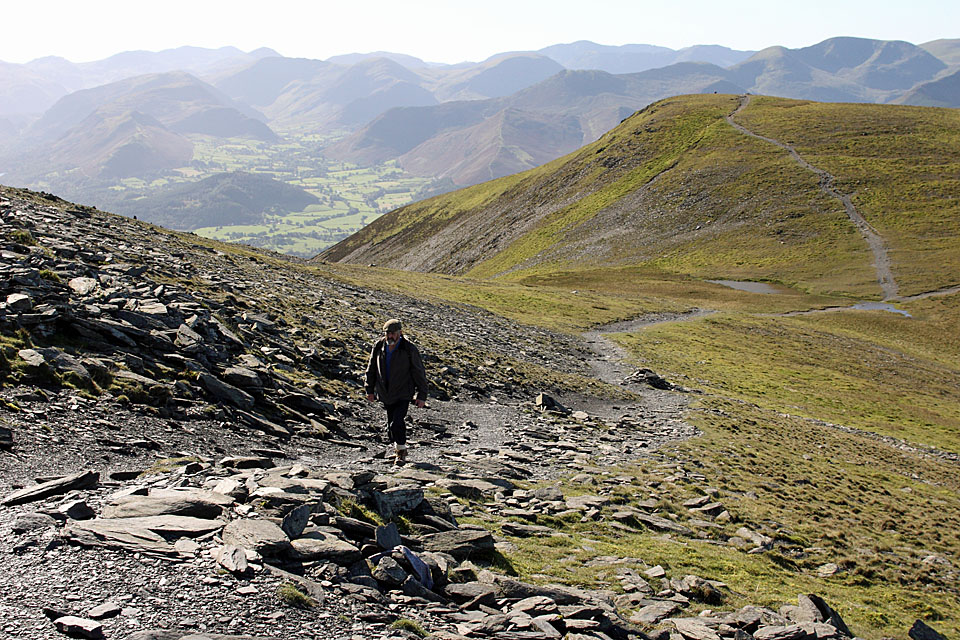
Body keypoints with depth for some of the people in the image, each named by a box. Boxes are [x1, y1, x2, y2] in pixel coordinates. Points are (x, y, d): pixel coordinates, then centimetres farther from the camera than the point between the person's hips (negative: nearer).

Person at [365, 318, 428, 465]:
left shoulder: (409, 349, -12)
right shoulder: (378, 347, -1)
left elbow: (419, 373, -6)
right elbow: (371, 369, 13)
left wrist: (422, 396, -6)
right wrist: (370, 390, 15)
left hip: (403, 394, -4)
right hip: (386, 394, 4)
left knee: (397, 422, -18)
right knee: (391, 426, 10)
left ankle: (401, 451, 1)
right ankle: (399, 449, 31)